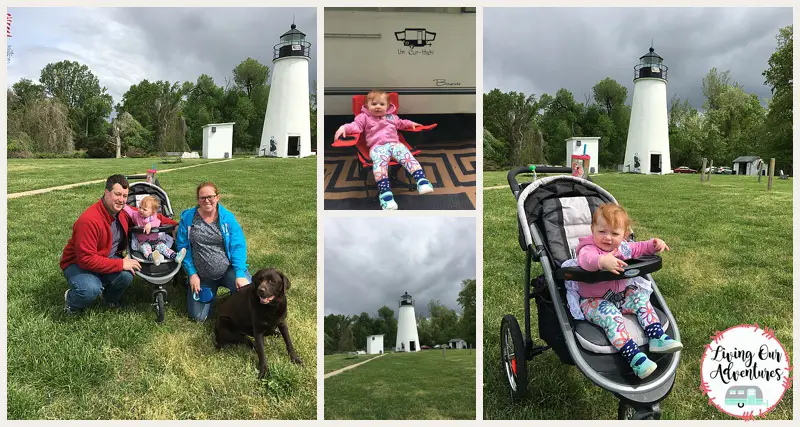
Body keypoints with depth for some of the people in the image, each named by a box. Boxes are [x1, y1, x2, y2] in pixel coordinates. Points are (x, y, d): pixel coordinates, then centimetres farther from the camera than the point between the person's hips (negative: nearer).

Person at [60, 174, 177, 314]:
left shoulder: (124, 212, -8)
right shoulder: (89, 220, -30)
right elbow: (86, 259, -31)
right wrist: (121, 264, -29)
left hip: (106, 260, 6)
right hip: (77, 263, -6)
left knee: (126, 275, -26)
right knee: (91, 290, -36)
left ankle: (110, 298, 9)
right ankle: (71, 300, 3)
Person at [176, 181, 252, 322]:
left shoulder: (227, 217, -6)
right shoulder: (188, 217, -3)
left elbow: (238, 246, -10)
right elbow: (183, 247, 0)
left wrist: (240, 274, -21)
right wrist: (192, 274, -6)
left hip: (228, 268, -1)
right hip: (201, 276, 2)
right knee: (198, 317, -1)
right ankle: (210, 292, 31)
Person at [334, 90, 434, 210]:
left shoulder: (391, 117, 29)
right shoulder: (364, 117, 17)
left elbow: (400, 123, 47)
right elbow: (356, 126, 4)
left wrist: (410, 123, 32)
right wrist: (344, 128, -15)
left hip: (394, 143, 4)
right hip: (377, 146, -4)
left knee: (406, 154, -28)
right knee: (380, 160, -38)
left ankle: (421, 180, -41)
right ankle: (385, 192, -51)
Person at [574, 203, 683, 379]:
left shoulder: (623, 247, 5)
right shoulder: (589, 248, -19)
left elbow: (639, 248, 25)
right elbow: (585, 259, -44)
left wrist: (654, 245, 4)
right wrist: (603, 261, -64)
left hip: (620, 295, 8)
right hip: (594, 301, -8)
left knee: (640, 296, -6)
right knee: (609, 314, -32)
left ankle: (657, 337, -10)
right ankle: (635, 357, -38)